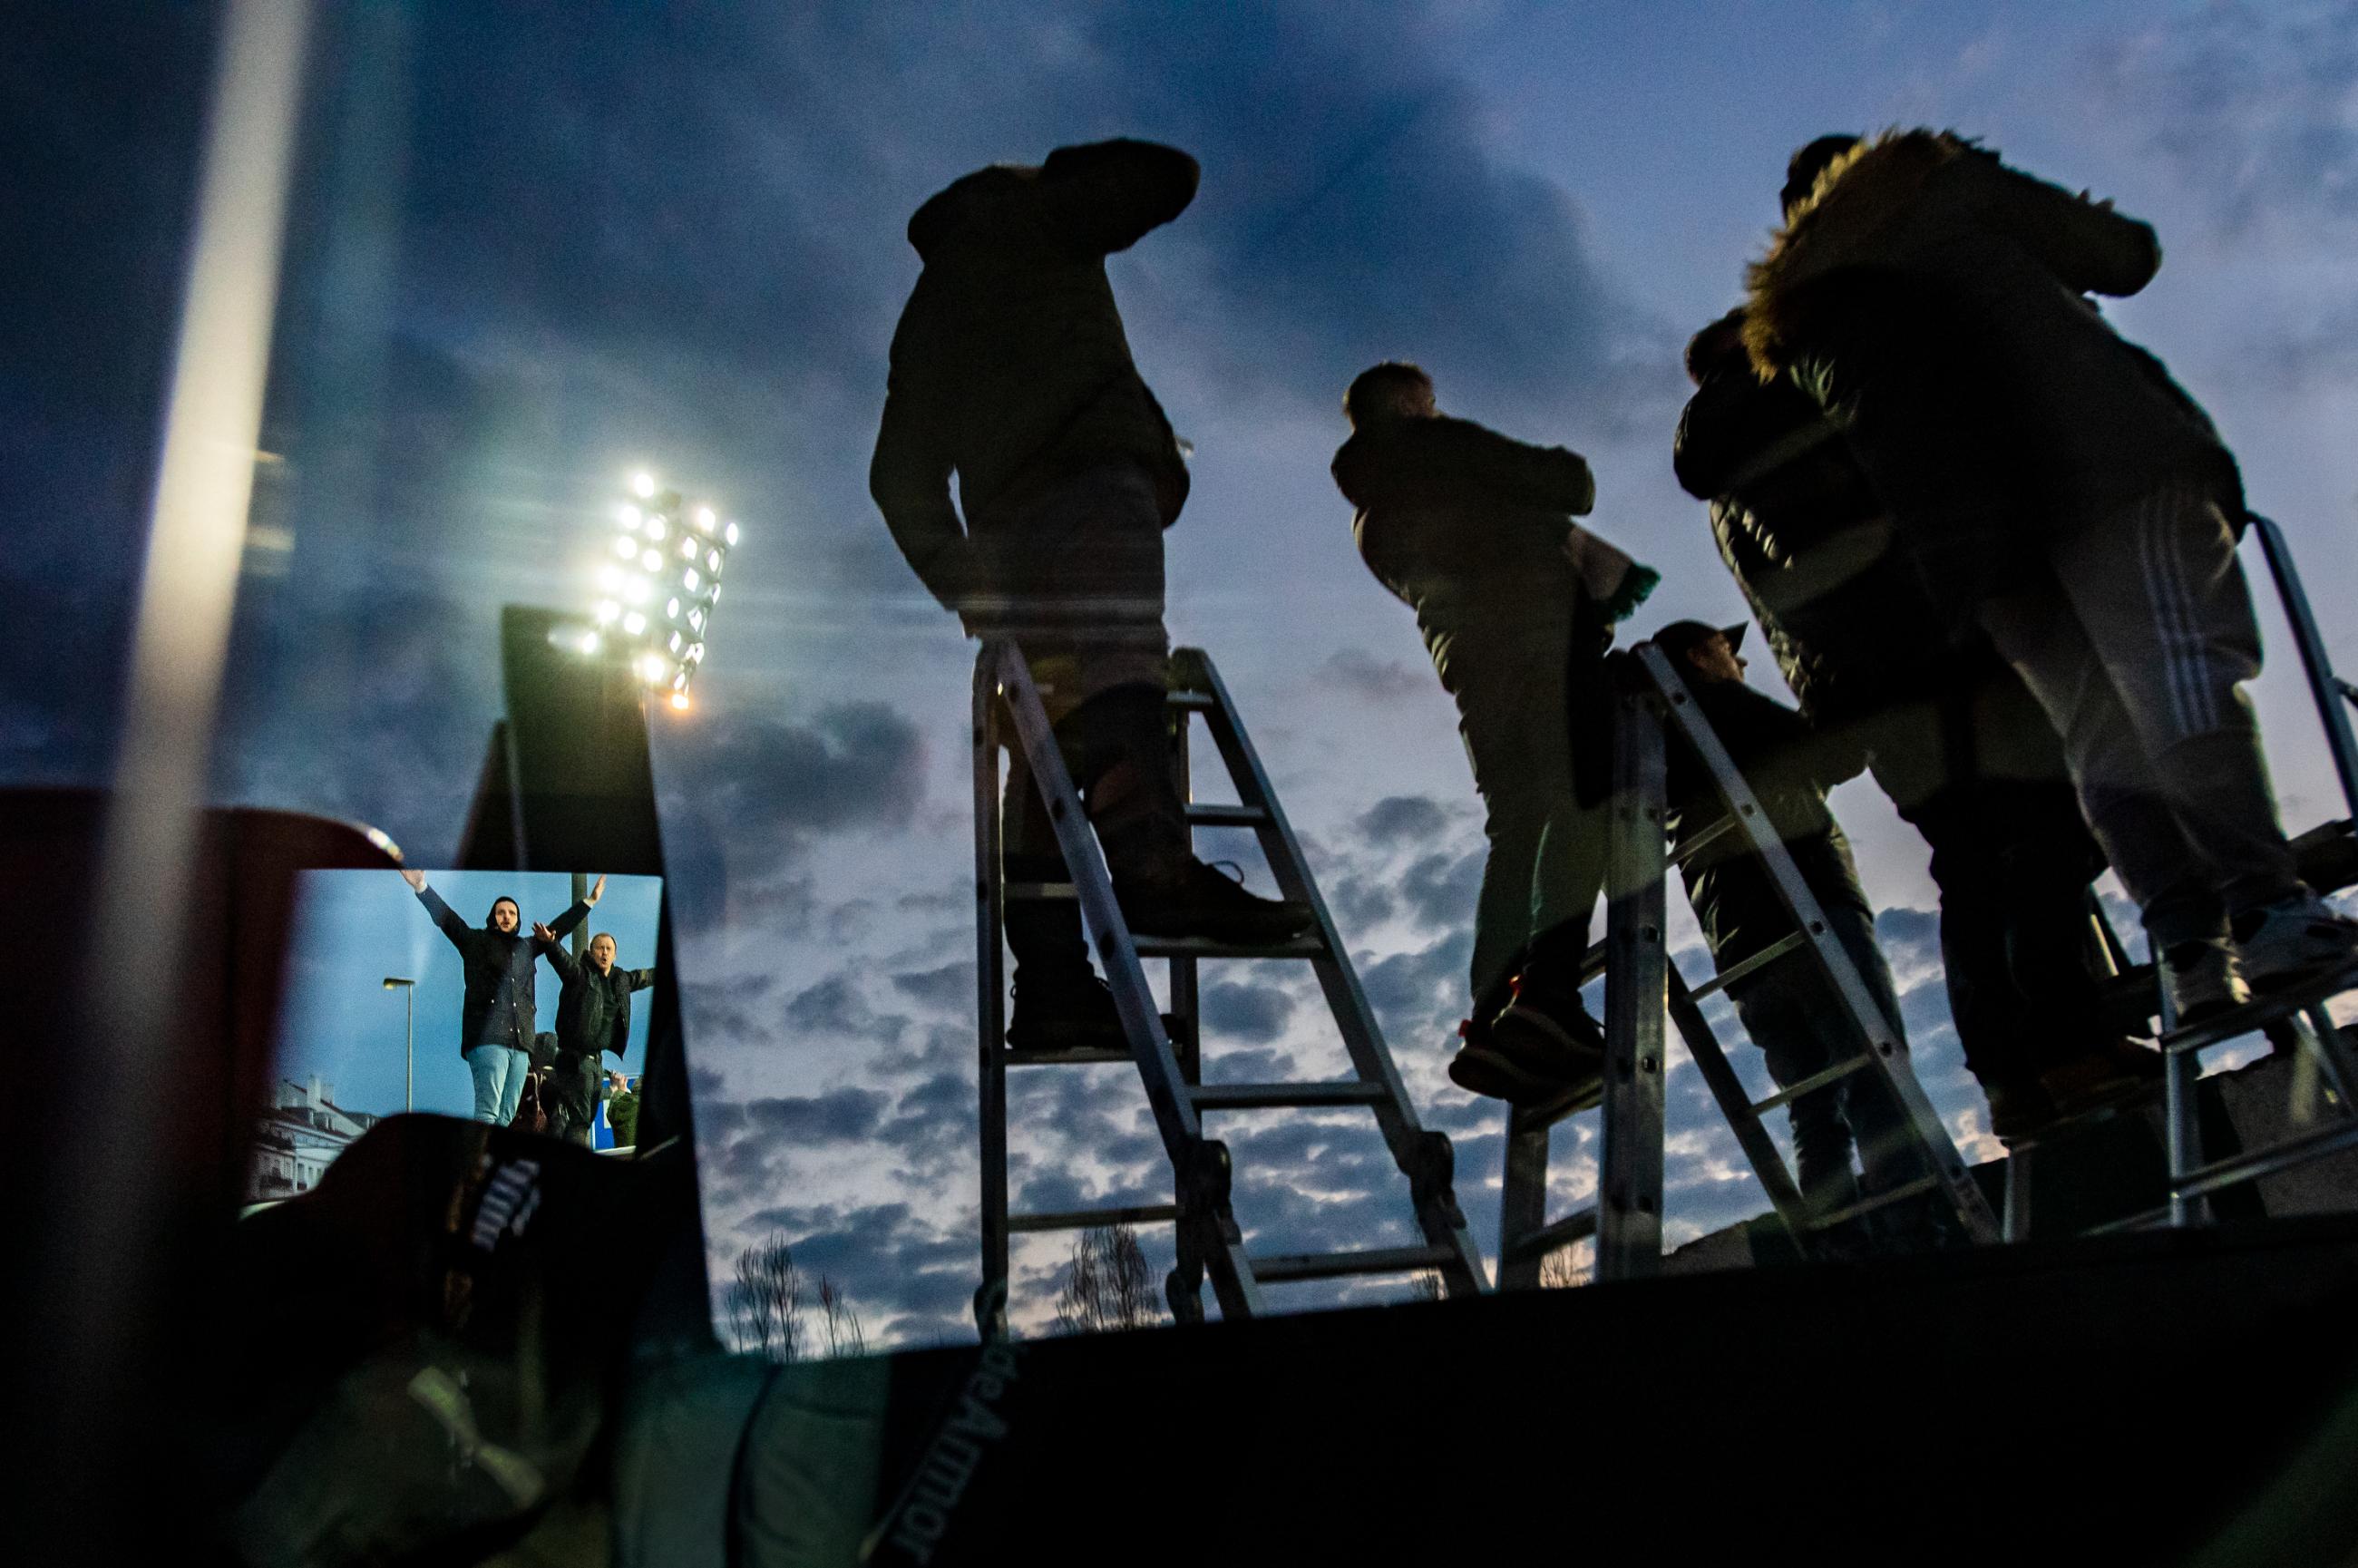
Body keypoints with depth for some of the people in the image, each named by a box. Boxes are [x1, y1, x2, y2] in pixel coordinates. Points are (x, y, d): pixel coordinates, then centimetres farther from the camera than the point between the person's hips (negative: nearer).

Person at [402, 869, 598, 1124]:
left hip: (520, 1042, 5)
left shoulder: (526, 947, 24)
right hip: (487, 1039, -5)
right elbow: (444, 916, 0)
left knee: (507, 1117, 0)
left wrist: (589, 901, 42)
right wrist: (421, 887, -13)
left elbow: (557, 928, 35)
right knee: (488, 1112, -18)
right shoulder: (476, 941, 11)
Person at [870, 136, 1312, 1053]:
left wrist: (963, 588, 34)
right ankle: (1151, 859, -53)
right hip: (1090, 468, -6)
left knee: (1046, 742, 2)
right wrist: (1079, 173, 36)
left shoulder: (921, 319, 36)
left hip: (1005, 523, 7)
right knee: (1120, 657, -28)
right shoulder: (1014, 212, 19)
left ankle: (1049, 984, -4)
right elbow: (1169, 177, 17)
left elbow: (899, 477, 32)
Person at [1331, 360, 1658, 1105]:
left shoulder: (1369, 522, 30)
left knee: (1517, 826, 6)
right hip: (1541, 616, -7)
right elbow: (1570, 485, 4)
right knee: (1582, 793, -19)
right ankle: (1548, 984, -38)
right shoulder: (1438, 444, 9)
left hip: (1464, 655, 7)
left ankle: (1491, 1015, -5)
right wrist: (1564, 466, 28)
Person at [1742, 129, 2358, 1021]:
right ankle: (2264, 904, -26)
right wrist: (2123, 239, 38)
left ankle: (2191, 950, -8)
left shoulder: (1796, 321, 28)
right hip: (2103, 463, -3)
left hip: (1972, 538, 4)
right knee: (2175, 668, -13)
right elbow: (2128, 259, 19)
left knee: (2103, 737, 2)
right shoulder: (1946, 185, 19)